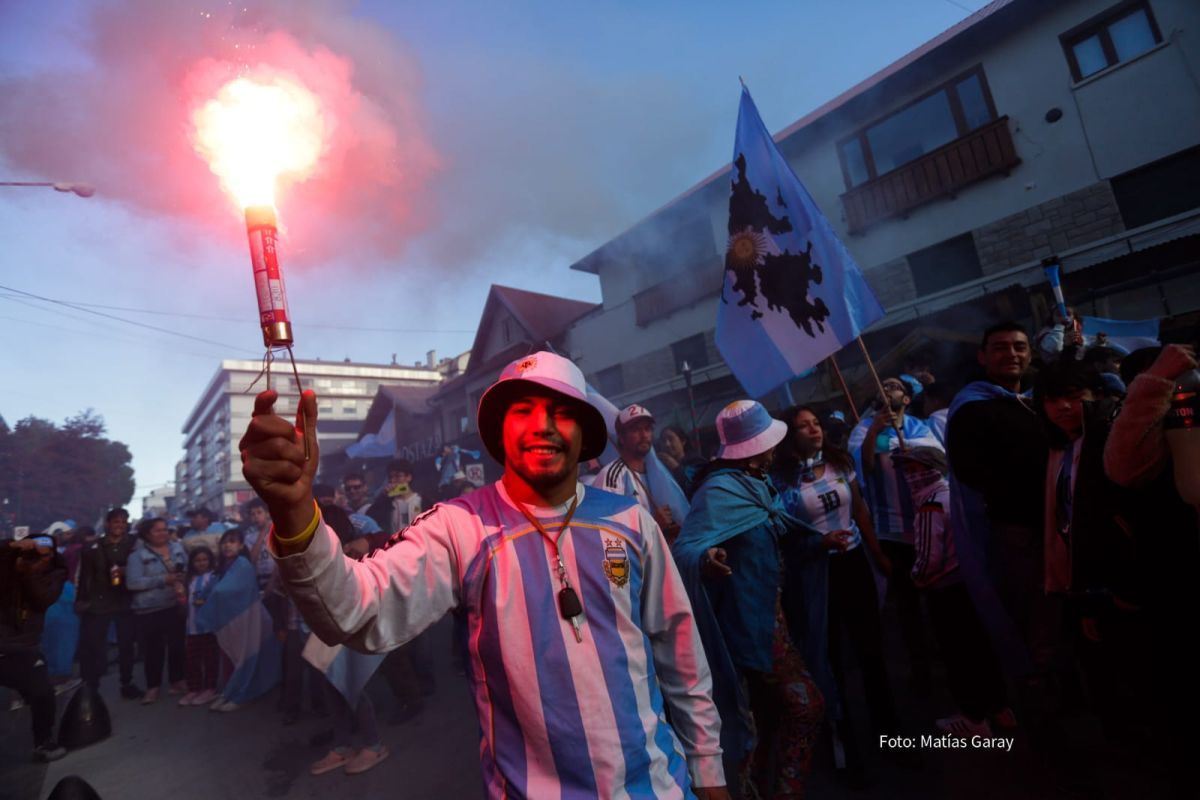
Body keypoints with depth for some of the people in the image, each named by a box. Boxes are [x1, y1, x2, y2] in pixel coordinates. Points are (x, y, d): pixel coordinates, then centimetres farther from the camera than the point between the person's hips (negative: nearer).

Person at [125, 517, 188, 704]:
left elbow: (189, 570, 13)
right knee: (152, 648, 3)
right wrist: (163, 579, -22)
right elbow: (133, 582, -16)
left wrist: (184, 579, -8)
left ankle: (178, 680, 25)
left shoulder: (178, 547, 5)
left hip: (177, 605, 4)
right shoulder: (138, 554, -9)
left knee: (177, 644, 11)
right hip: (150, 610, -3)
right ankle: (152, 687, 18)